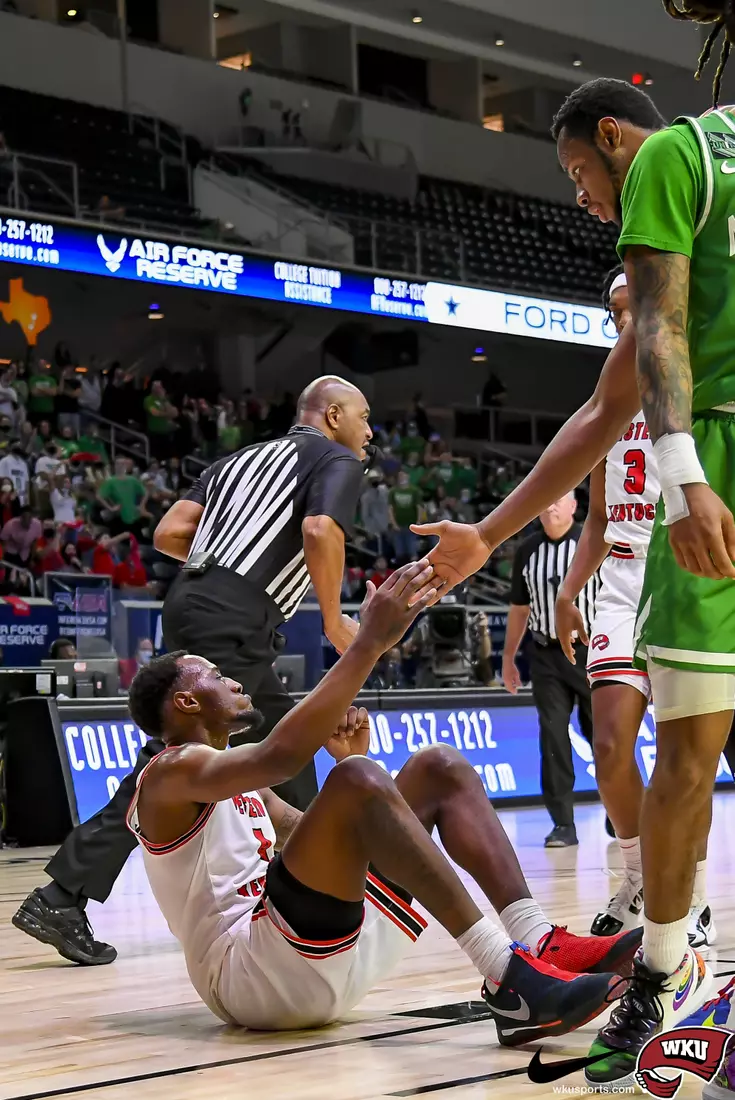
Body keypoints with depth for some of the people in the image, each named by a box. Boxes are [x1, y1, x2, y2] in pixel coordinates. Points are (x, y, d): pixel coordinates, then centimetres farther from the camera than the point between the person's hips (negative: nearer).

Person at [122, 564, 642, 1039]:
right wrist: (370, 642, -23)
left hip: (326, 958, 9)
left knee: (443, 769, 5)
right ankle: (509, 982, -35)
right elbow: (282, 754, -22)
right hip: (249, 974, -9)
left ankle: (538, 943, -15)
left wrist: (351, 760, 9)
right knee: (358, 779, -28)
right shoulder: (170, 774, -3)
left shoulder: (240, 784, 29)